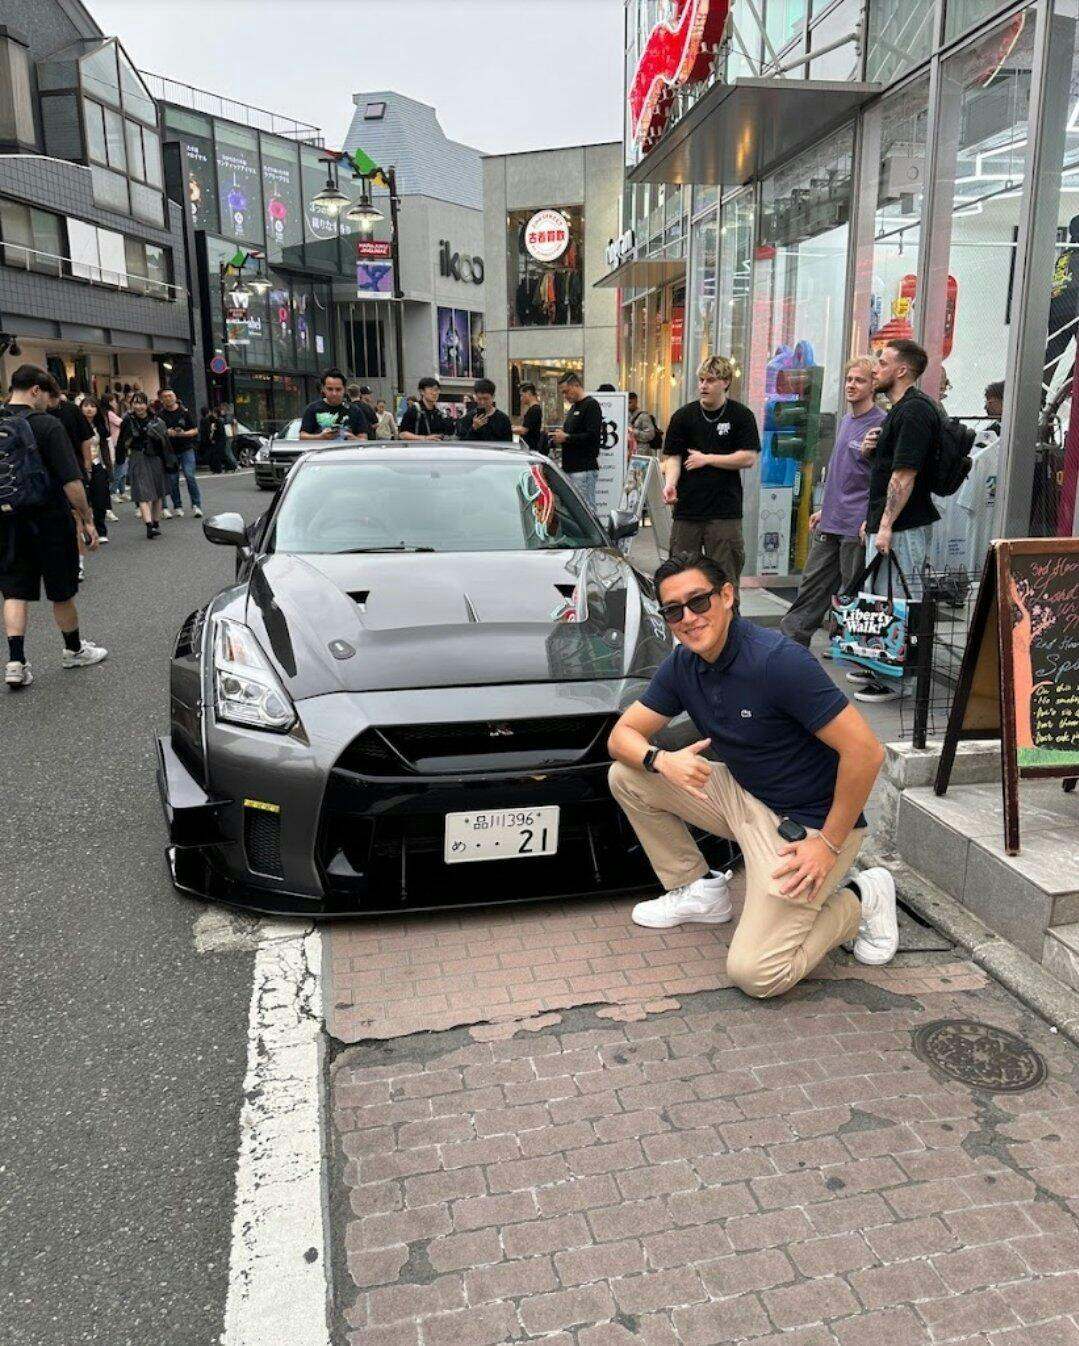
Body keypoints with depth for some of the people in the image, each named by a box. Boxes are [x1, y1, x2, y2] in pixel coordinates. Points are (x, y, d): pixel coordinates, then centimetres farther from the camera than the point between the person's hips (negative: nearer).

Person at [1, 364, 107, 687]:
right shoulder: (47, 425, -14)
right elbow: (71, 481, -19)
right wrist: (87, 519, -11)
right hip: (50, 521, -4)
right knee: (61, 593, 10)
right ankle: (74, 651, 26)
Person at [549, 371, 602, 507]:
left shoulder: (591, 405, -8)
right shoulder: (573, 407, 22)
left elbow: (592, 436, -18)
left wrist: (566, 437, -14)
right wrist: (559, 436, 8)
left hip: (584, 469, -10)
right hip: (569, 468, 10)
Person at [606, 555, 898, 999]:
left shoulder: (778, 660, -27)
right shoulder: (682, 664, -3)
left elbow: (865, 751, -26)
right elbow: (622, 735, 1)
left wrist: (830, 844, -19)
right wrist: (661, 760, -22)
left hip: (805, 822, -7)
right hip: (741, 793, 7)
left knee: (755, 973, -15)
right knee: (626, 776, -1)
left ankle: (860, 900, 9)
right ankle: (698, 890, 14)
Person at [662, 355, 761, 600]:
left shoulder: (741, 416, 2)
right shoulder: (683, 416, 5)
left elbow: (748, 458, -5)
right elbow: (672, 457, 1)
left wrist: (707, 458, -7)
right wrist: (670, 483, -18)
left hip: (725, 509, -2)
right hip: (687, 508, 2)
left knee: (725, 575, 2)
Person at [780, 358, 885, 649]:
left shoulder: (881, 424, -12)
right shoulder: (845, 420, 14)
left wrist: (870, 520, -22)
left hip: (857, 527, -8)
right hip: (829, 523, 8)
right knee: (812, 586, 11)